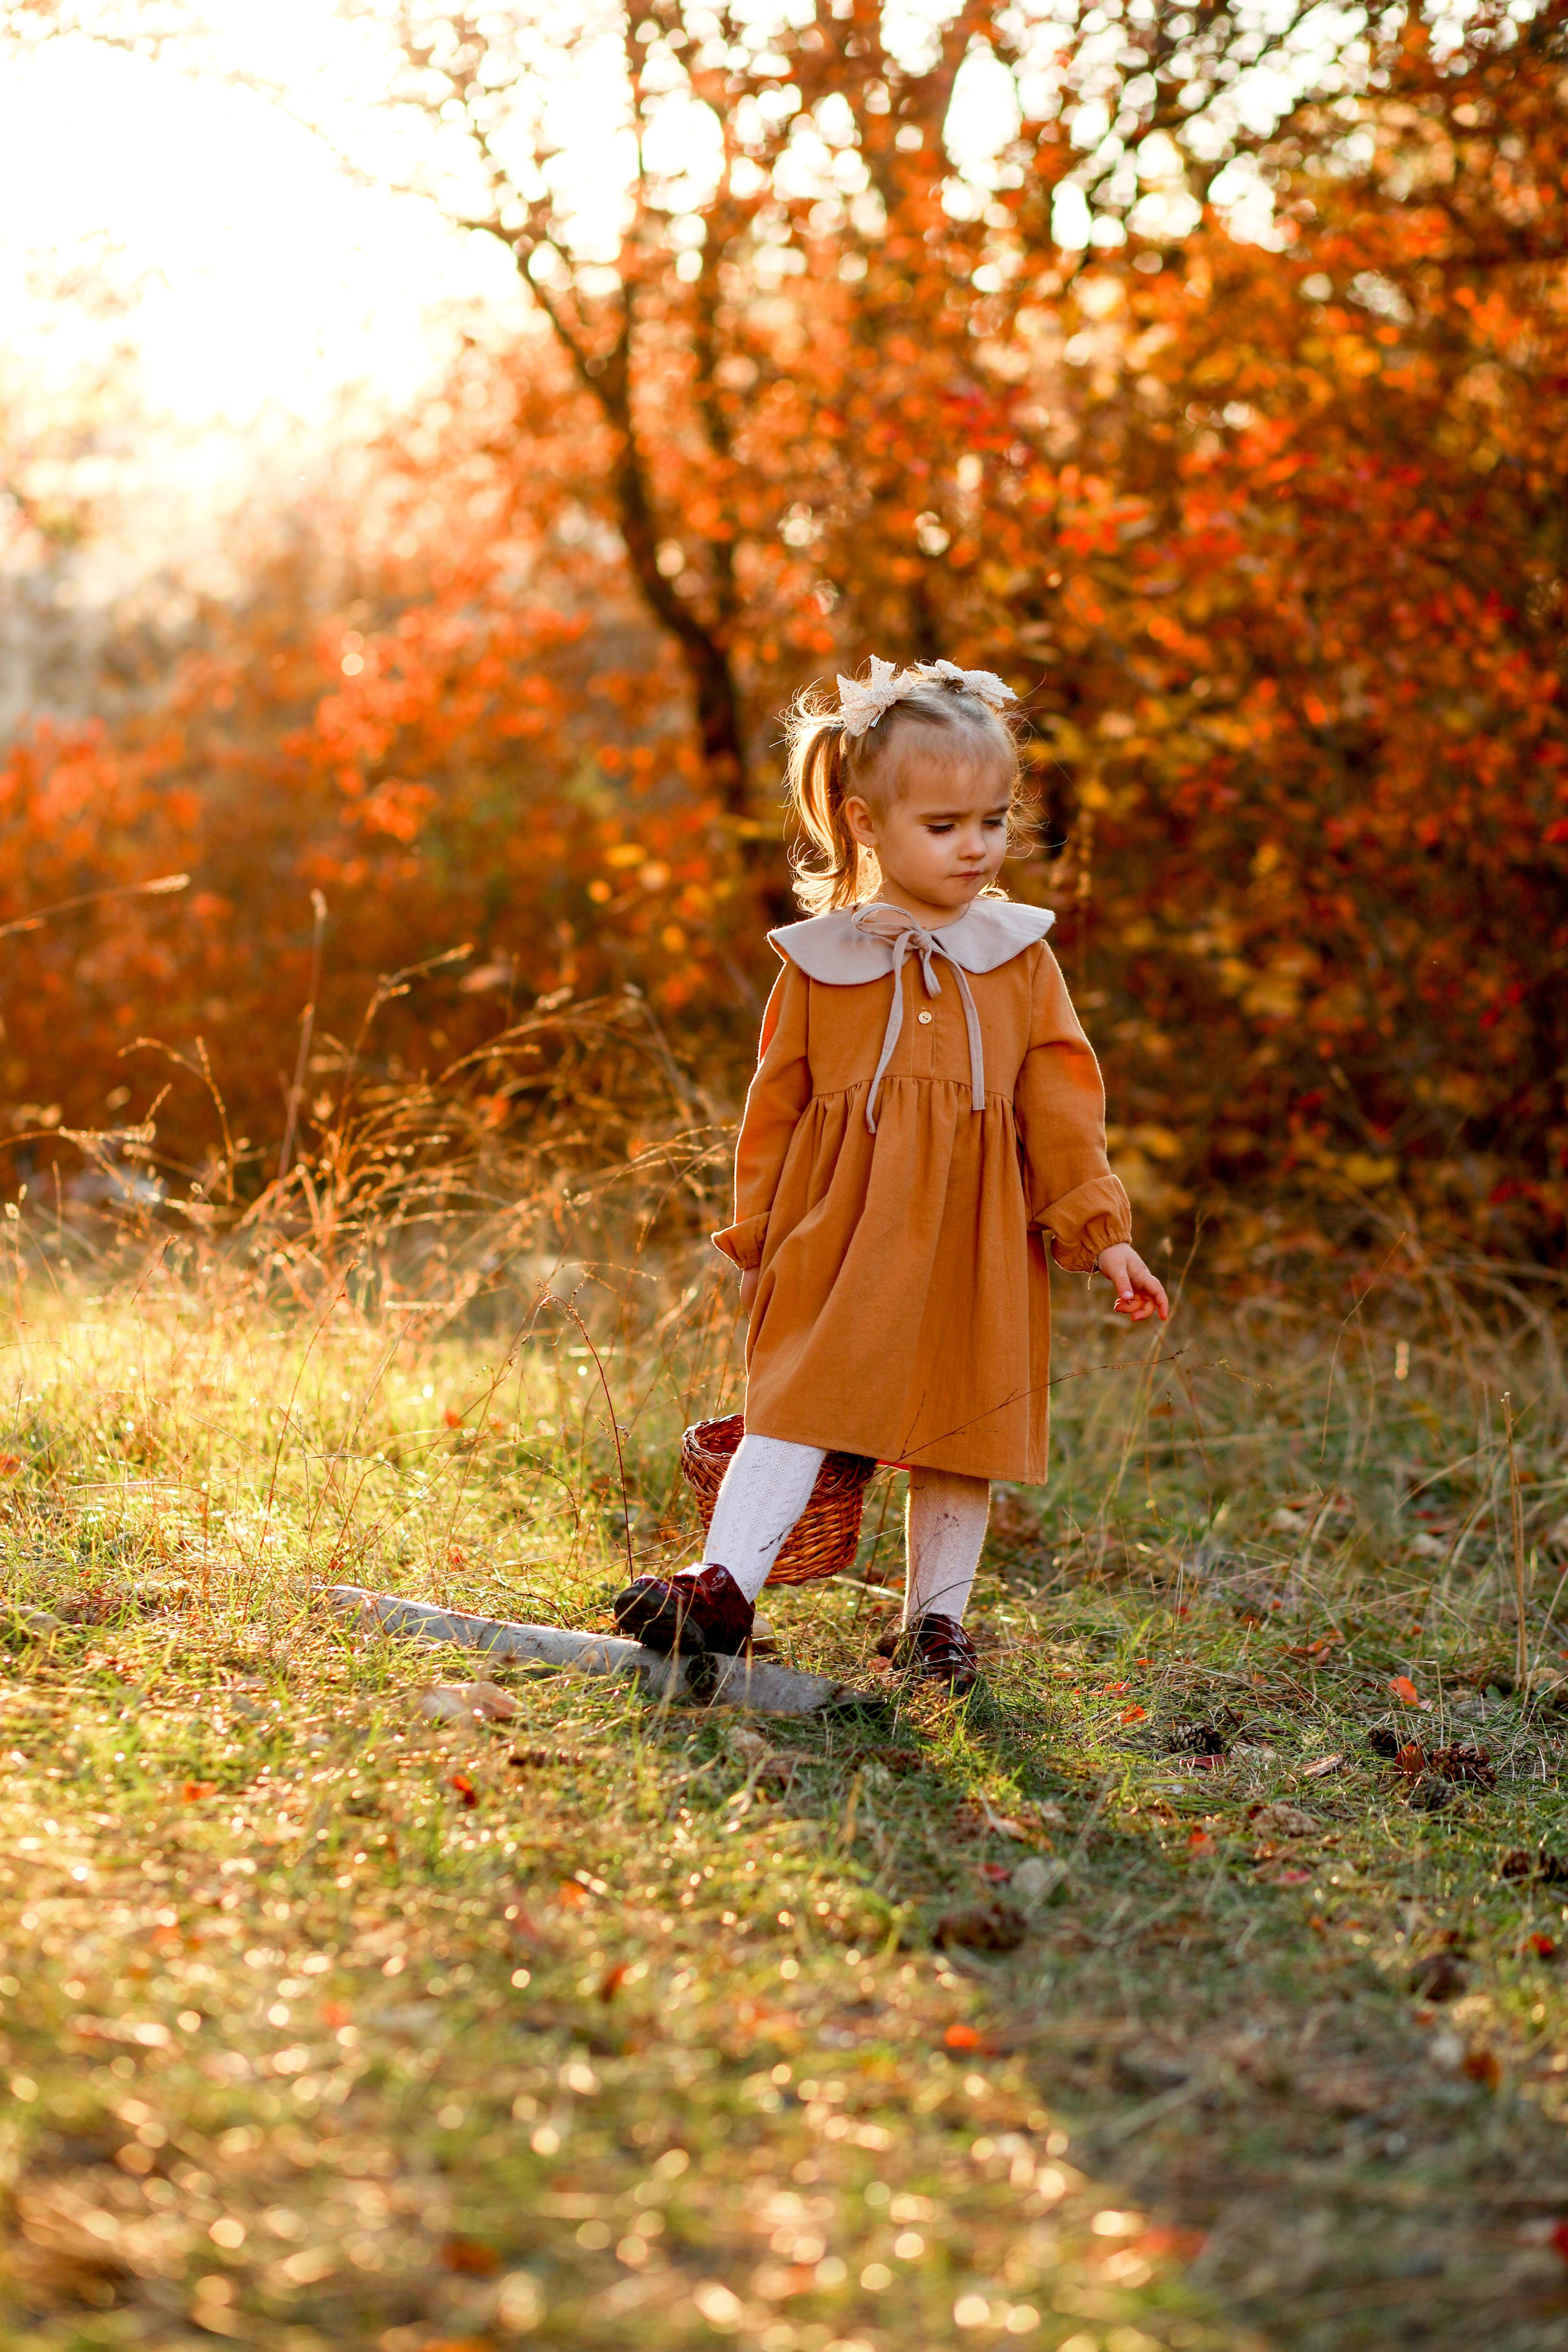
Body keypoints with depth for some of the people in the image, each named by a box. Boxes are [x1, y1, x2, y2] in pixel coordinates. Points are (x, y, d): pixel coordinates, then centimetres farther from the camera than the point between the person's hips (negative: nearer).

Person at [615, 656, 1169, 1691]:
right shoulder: (821, 962, 2)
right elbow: (776, 1107, 8)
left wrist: (1101, 1233, 2)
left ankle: (937, 1616, 20)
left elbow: (1062, 1105, 6)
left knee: (962, 1425, 8)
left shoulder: (1020, 960, 5)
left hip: (973, 1244, 2)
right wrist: (759, 1241, 8)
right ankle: (724, 1588, -11)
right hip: (840, 1236, -1)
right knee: (795, 1409, -9)